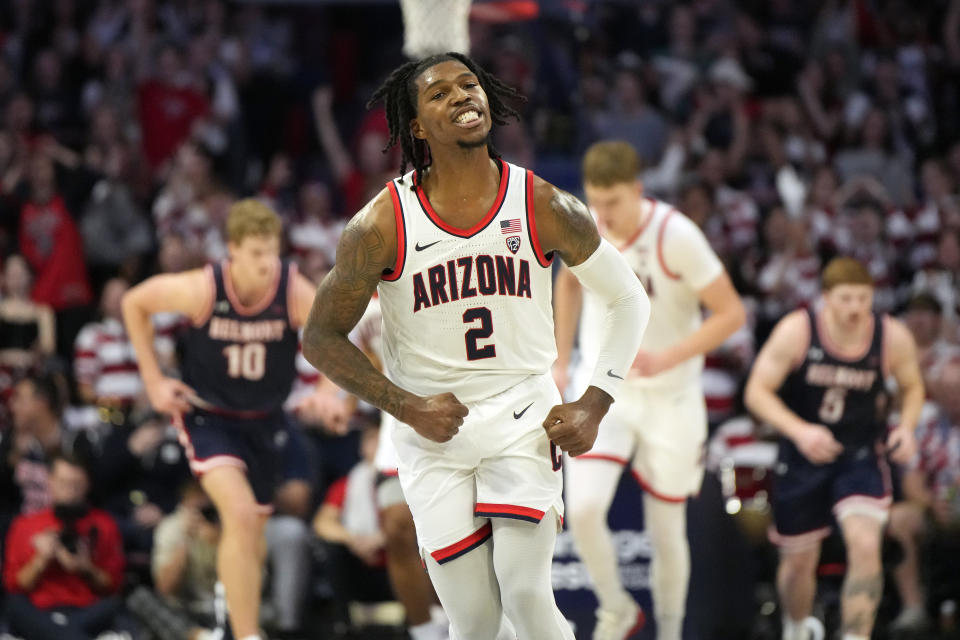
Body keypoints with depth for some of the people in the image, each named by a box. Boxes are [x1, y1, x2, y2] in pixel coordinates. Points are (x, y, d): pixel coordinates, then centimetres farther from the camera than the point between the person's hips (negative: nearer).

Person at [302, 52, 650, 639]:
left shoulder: (545, 209, -4)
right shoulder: (382, 226, -8)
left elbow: (629, 300, 8)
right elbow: (321, 338, 1)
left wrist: (594, 405, -2)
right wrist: (407, 408, -9)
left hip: (525, 419, 0)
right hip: (433, 433, 0)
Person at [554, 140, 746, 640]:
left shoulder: (676, 236, -21)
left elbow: (731, 313, -16)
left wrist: (666, 358, -27)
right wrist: (560, 361, 13)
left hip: (668, 397, -3)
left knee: (666, 529, 5)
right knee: (583, 508, -17)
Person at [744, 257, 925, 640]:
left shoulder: (893, 338, -11)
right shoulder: (797, 331, -18)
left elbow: (912, 386, 9)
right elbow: (757, 392, -15)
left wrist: (906, 427, -11)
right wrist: (800, 431, -31)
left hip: (861, 456, 0)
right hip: (803, 457, 0)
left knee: (866, 547, -22)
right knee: (799, 561, 11)